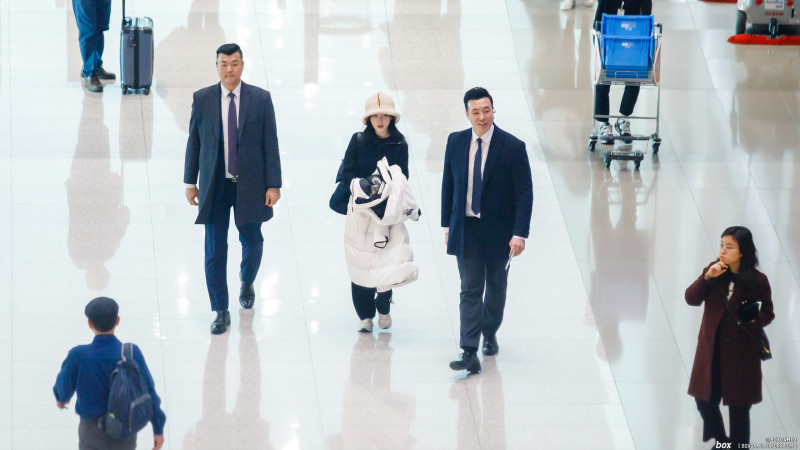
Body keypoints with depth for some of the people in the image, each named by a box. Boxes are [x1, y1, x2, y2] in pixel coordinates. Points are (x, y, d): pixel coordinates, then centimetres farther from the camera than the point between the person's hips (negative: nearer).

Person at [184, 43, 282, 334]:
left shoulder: (261, 99, -4)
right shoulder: (202, 99, -2)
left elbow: (270, 143, -2)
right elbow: (194, 142, 4)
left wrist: (273, 185, -6)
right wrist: (190, 182, 5)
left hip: (249, 186, 0)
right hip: (215, 186, 0)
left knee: (251, 242, 13)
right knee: (215, 251, 0)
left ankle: (247, 283, 46)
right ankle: (220, 312, 10)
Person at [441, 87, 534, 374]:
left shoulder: (513, 147, -12)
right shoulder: (456, 142, -2)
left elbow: (524, 193, -10)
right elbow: (448, 185, 8)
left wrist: (520, 233, -16)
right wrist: (447, 225, 7)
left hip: (498, 229, -1)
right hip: (466, 229, 1)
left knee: (496, 286, 16)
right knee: (470, 289, -6)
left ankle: (489, 334, 40)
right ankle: (470, 353, -11)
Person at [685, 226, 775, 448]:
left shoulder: (757, 280, -12)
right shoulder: (714, 271, -4)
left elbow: (767, 313, -3)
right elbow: (691, 299, -9)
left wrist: (753, 320, -25)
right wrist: (707, 277, -24)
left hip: (741, 351, -3)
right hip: (711, 349, 3)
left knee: (738, 405, 6)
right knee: (704, 399, 12)